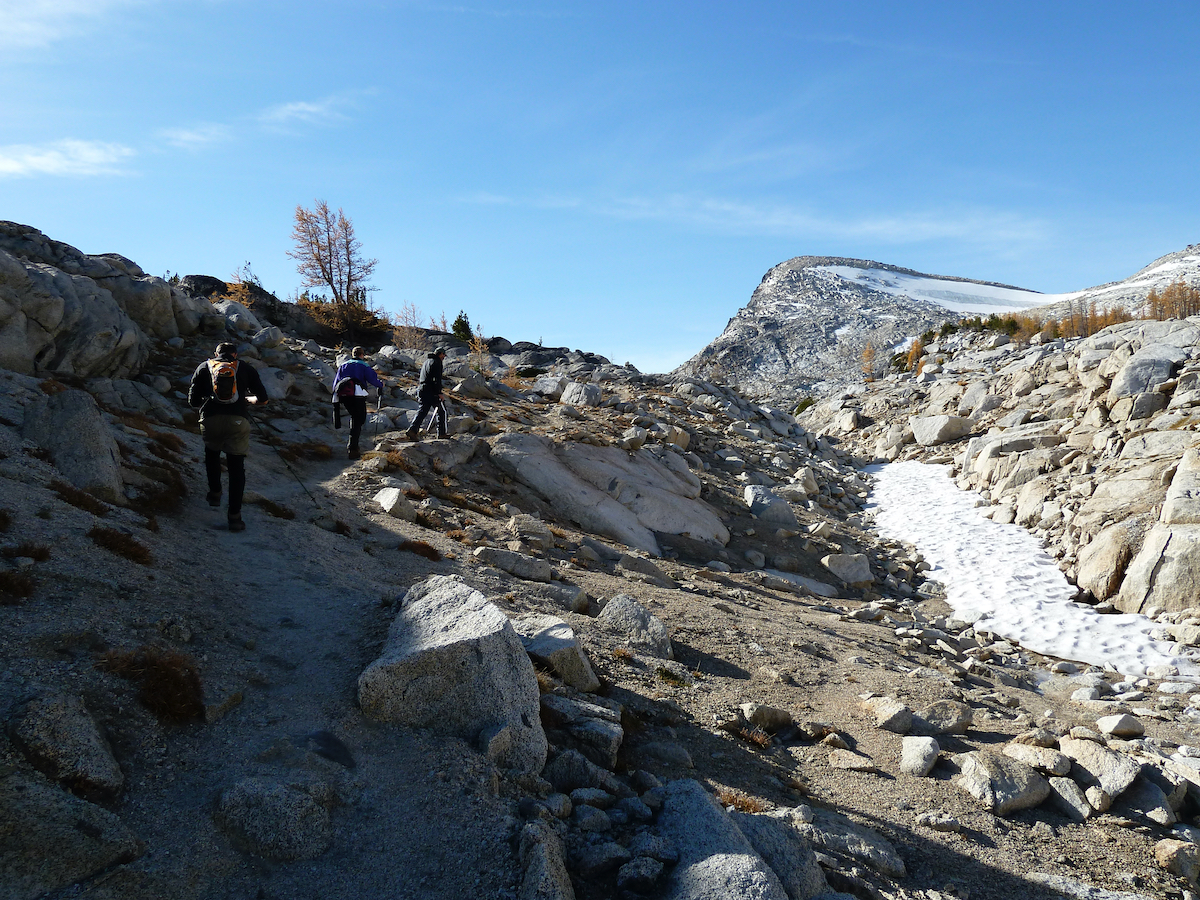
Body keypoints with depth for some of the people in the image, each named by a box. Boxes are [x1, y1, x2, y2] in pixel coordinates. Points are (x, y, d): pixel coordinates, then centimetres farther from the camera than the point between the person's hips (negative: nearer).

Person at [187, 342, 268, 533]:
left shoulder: (204, 367, 19)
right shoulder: (246, 369, 18)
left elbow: (193, 401, 15)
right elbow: (263, 400, 13)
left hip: (211, 419, 1)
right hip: (238, 420, -1)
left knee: (212, 453, 32)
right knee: (237, 466, 7)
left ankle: (215, 494, 39)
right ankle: (235, 515, 2)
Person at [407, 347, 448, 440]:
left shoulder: (427, 361, 21)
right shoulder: (437, 362, -7)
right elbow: (437, 379, -16)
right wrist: (439, 392, -17)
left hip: (421, 390, 8)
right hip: (430, 392, -8)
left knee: (422, 411, 4)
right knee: (441, 411, 6)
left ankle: (412, 429, -13)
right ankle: (441, 433, 9)